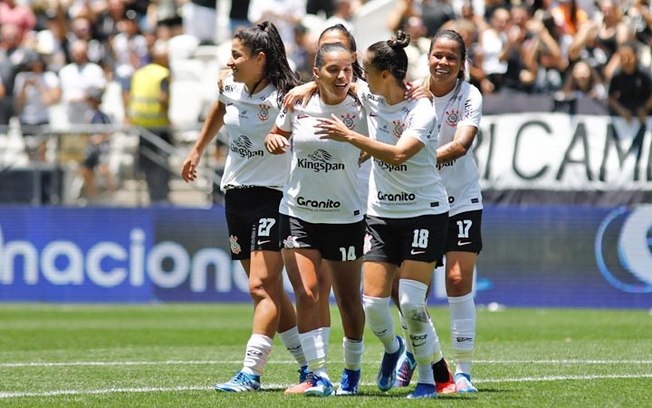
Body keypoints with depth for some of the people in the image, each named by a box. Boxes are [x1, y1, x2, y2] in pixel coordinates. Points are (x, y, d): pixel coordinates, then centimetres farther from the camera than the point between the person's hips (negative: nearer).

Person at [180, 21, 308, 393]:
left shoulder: (284, 97, -16)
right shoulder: (230, 86, 4)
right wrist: (198, 150, 34)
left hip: (273, 195, -7)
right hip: (236, 192, 7)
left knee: (262, 287, -13)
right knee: (271, 291, 10)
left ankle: (251, 373, -15)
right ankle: (309, 366, 18)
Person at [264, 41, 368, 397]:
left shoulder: (360, 110, -8)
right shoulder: (298, 104, -2)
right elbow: (279, 134, 15)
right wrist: (273, 139, -7)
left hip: (345, 217, -1)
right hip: (298, 214, 1)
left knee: (348, 299, 6)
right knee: (307, 295, -10)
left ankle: (352, 371, 26)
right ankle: (319, 375, -8)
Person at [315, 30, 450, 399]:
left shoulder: (422, 110, -16)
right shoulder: (371, 100, 2)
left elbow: (398, 154, -30)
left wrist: (350, 137, -31)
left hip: (424, 214, -6)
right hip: (381, 214, 6)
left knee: (411, 302, -14)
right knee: (373, 303, -3)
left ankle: (428, 378, 2)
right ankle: (392, 348, 29)